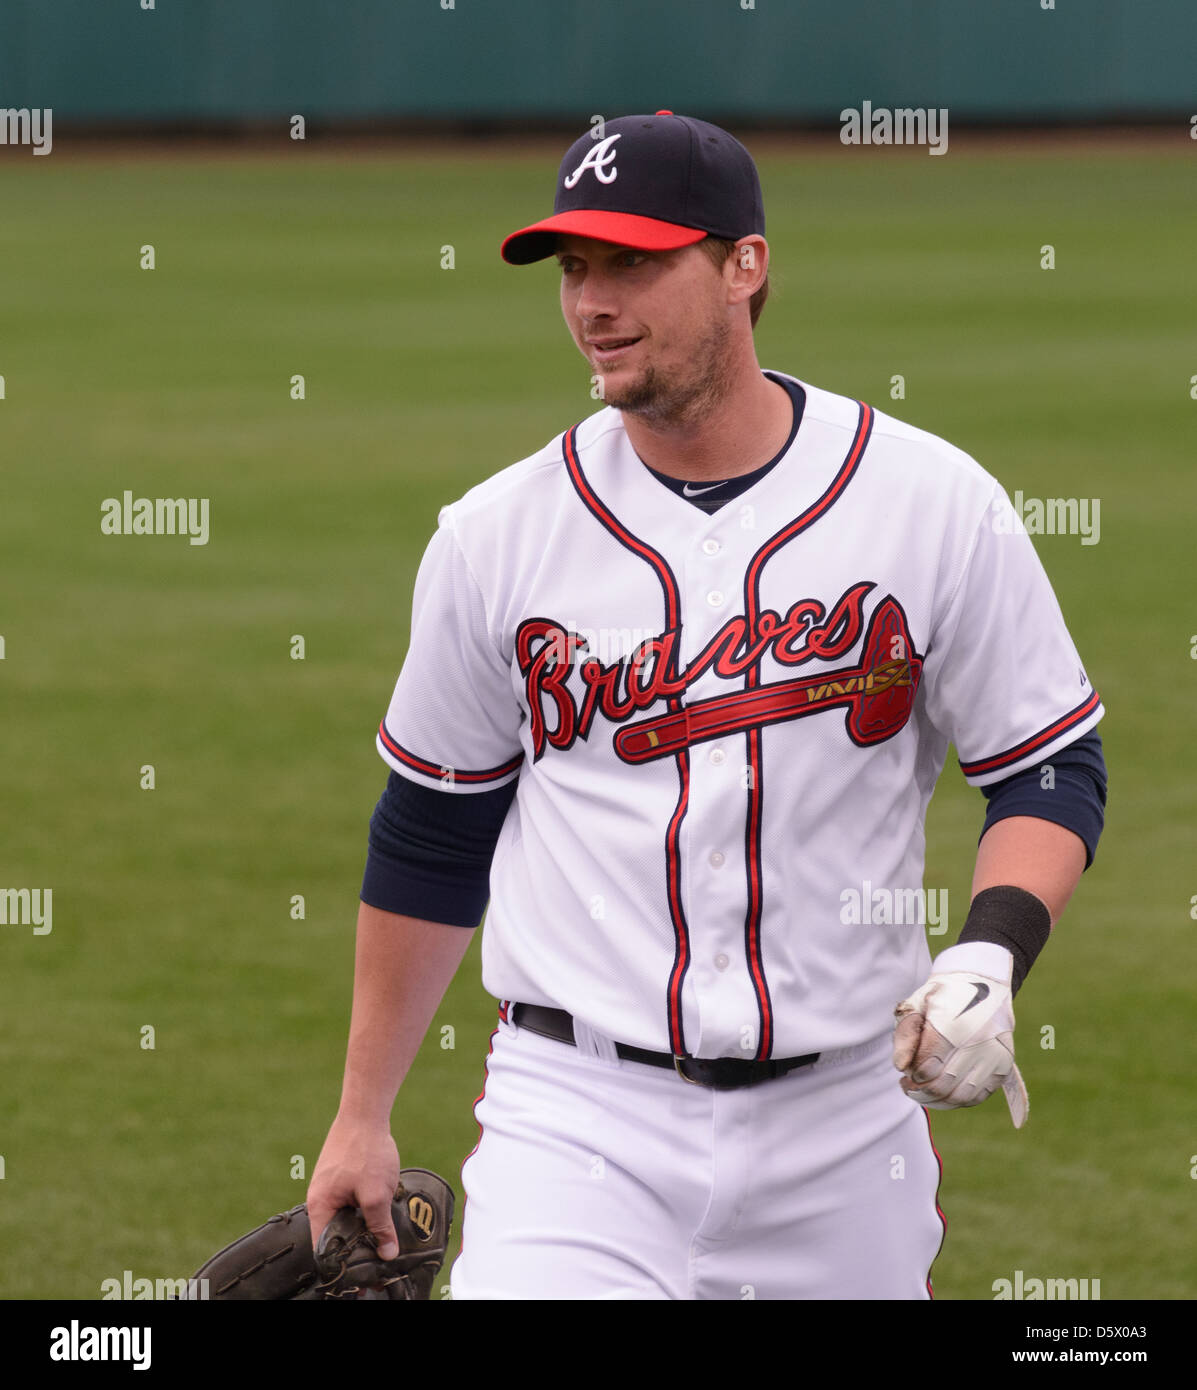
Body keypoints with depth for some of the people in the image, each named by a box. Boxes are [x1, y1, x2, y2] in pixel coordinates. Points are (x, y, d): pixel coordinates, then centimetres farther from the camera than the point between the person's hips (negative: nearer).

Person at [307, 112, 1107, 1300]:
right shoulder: (499, 536, 2)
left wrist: (990, 955, -16)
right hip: (578, 1110, 0)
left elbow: (1051, 772, 4)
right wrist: (361, 1116, 15)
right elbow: (430, 841, 12)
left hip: (841, 1115, 1)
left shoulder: (933, 506, -2)